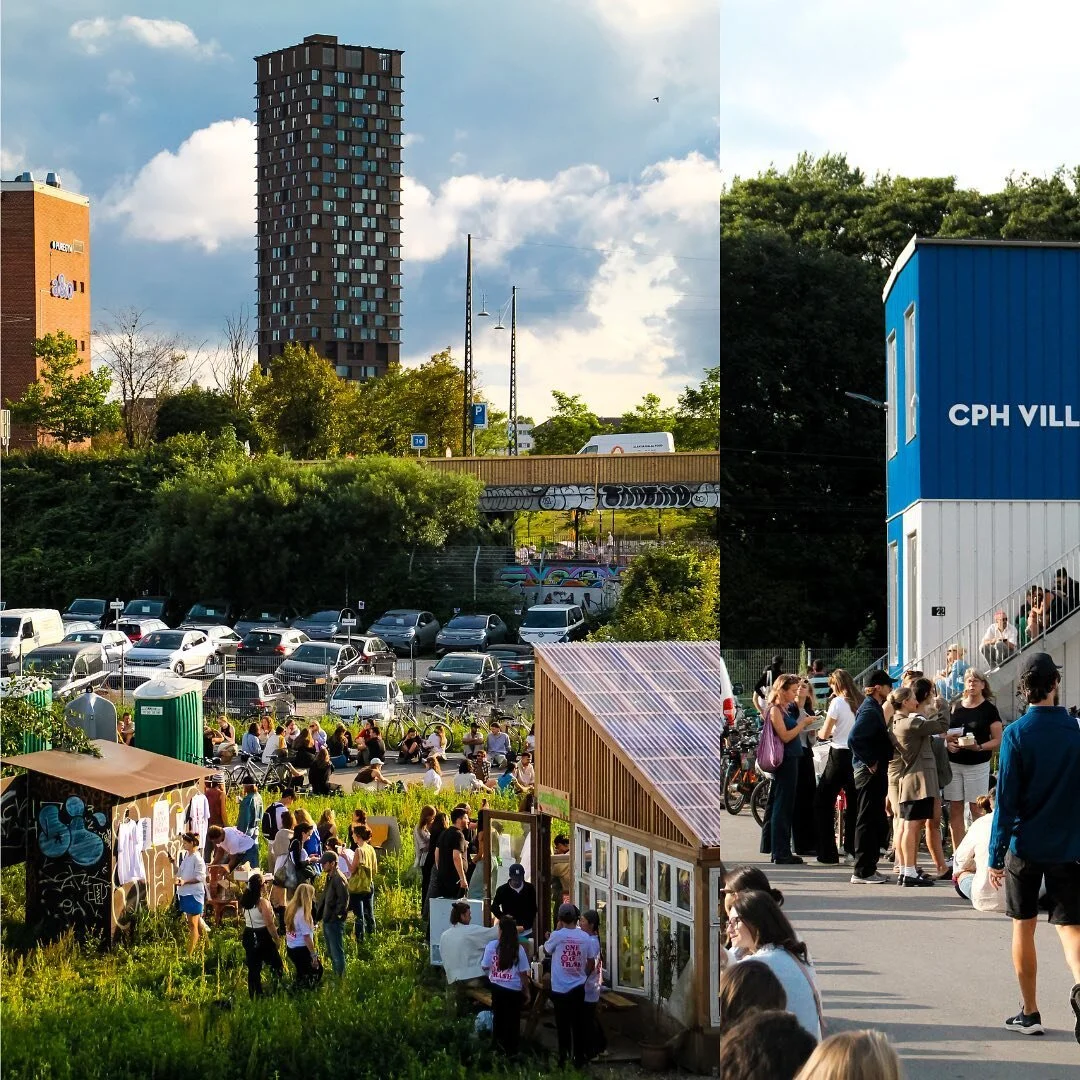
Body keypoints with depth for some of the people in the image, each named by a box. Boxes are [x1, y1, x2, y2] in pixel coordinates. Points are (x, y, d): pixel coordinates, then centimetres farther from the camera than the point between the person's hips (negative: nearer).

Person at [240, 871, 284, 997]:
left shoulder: (245, 902, 2)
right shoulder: (263, 903, -18)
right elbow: (269, 924, -18)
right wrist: (277, 939, -9)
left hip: (249, 935, 6)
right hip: (263, 937, -6)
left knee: (253, 968, 11)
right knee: (276, 965, 6)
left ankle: (253, 996, 14)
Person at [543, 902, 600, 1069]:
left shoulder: (557, 936, -12)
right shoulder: (586, 937, -4)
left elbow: (546, 949, 9)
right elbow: (591, 963, 3)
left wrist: (557, 929, 10)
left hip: (560, 989, -2)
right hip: (578, 988, 2)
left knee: (563, 1026, 7)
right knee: (578, 1025, 11)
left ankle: (564, 1060, 9)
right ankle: (579, 1060, 14)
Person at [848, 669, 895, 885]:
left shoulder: (874, 709, 16)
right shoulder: (869, 710, -16)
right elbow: (854, 739, -28)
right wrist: (870, 762, -20)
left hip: (875, 772, 10)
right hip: (870, 773, -10)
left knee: (877, 823, 14)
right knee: (868, 822, -6)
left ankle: (868, 868, 20)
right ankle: (863, 872, -3)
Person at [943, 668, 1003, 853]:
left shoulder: (989, 709, -2)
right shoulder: (955, 706, 9)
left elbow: (997, 740, -4)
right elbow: (944, 732, 16)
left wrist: (979, 747, -21)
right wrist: (948, 743, -5)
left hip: (977, 765, -4)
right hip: (954, 763, 4)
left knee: (977, 810, -3)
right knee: (955, 809, 5)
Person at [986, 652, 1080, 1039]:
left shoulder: (1016, 734, -9)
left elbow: (1006, 800, -10)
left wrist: (995, 856, -5)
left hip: (1025, 845, -1)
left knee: (1023, 928, 14)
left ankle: (1030, 1012, 19)